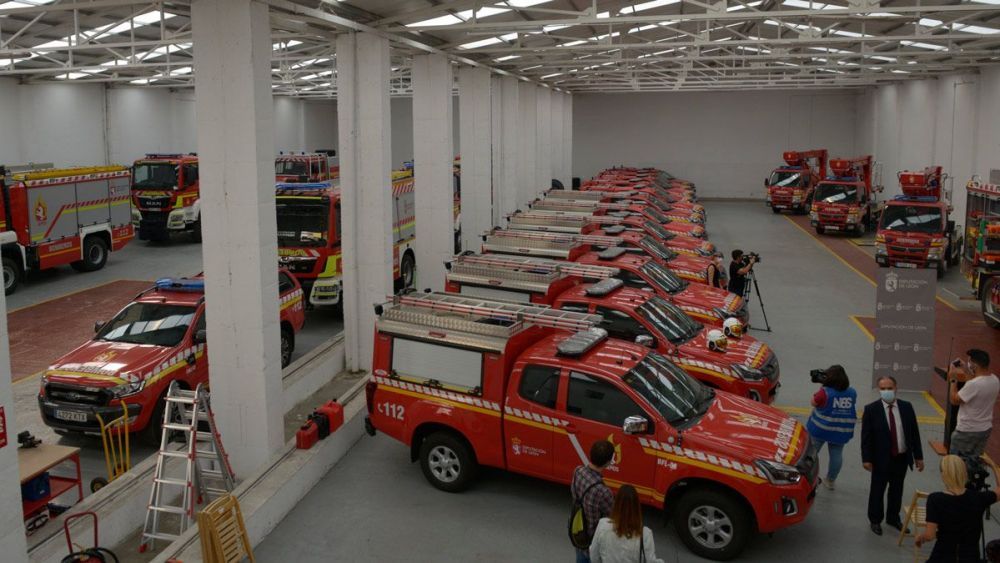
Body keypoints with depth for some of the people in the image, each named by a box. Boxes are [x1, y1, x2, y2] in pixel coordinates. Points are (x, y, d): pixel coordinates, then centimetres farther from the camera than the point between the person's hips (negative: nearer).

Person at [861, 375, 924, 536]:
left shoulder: (906, 407, -2)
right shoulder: (871, 409, -12)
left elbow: (914, 433, 4)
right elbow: (866, 436, -10)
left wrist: (918, 456, 4)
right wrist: (866, 459, -13)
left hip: (902, 458, 3)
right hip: (881, 459, -3)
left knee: (897, 490, 18)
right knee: (877, 490, 10)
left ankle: (893, 518, 36)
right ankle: (875, 521, 27)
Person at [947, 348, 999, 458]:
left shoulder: (973, 384, -30)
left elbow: (954, 400, -17)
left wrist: (953, 379, -9)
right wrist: (966, 372, 10)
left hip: (967, 432, -7)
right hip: (985, 429, 7)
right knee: (973, 460, 19)